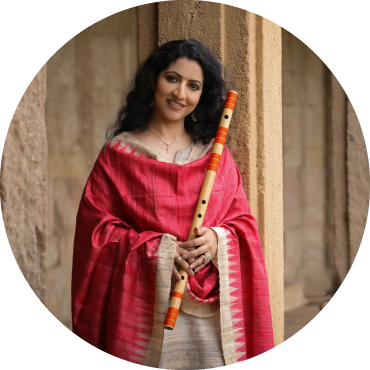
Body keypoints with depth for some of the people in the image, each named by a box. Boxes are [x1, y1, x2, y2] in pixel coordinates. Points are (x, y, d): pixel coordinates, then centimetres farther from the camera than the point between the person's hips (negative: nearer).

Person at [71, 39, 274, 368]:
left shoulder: (217, 155, 13)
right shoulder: (119, 153, 3)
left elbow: (243, 220, 11)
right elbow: (96, 227, -1)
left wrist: (217, 240, -11)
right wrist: (157, 249, -13)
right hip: (145, 305, -2)